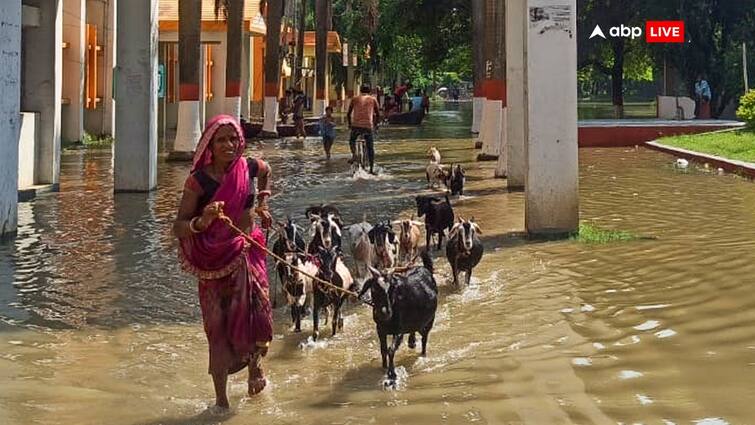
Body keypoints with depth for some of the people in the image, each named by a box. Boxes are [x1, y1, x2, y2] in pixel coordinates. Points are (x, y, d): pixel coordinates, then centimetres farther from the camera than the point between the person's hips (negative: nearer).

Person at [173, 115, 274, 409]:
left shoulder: (249, 167, -3)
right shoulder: (199, 180, -14)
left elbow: (266, 172, 24)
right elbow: (178, 228, -16)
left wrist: (262, 203, 21)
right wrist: (201, 222, -34)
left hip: (247, 252, 3)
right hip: (214, 260, -3)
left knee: (256, 314, -5)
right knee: (218, 327, 0)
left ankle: (254, 364, 29)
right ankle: (221, 399, 9)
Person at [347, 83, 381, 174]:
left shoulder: (355, 99, 13)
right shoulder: (373, 100, 13)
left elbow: (348, 114, 14)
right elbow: (378, 115, 14)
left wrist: (349, 124, 29)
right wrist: (375, 124, 30)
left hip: (356, 125, 0)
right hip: (368, 126, 0)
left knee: (352, 140, 25)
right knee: (370, 147, 10)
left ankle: (354, 154, -3)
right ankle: (372, 169, 5)